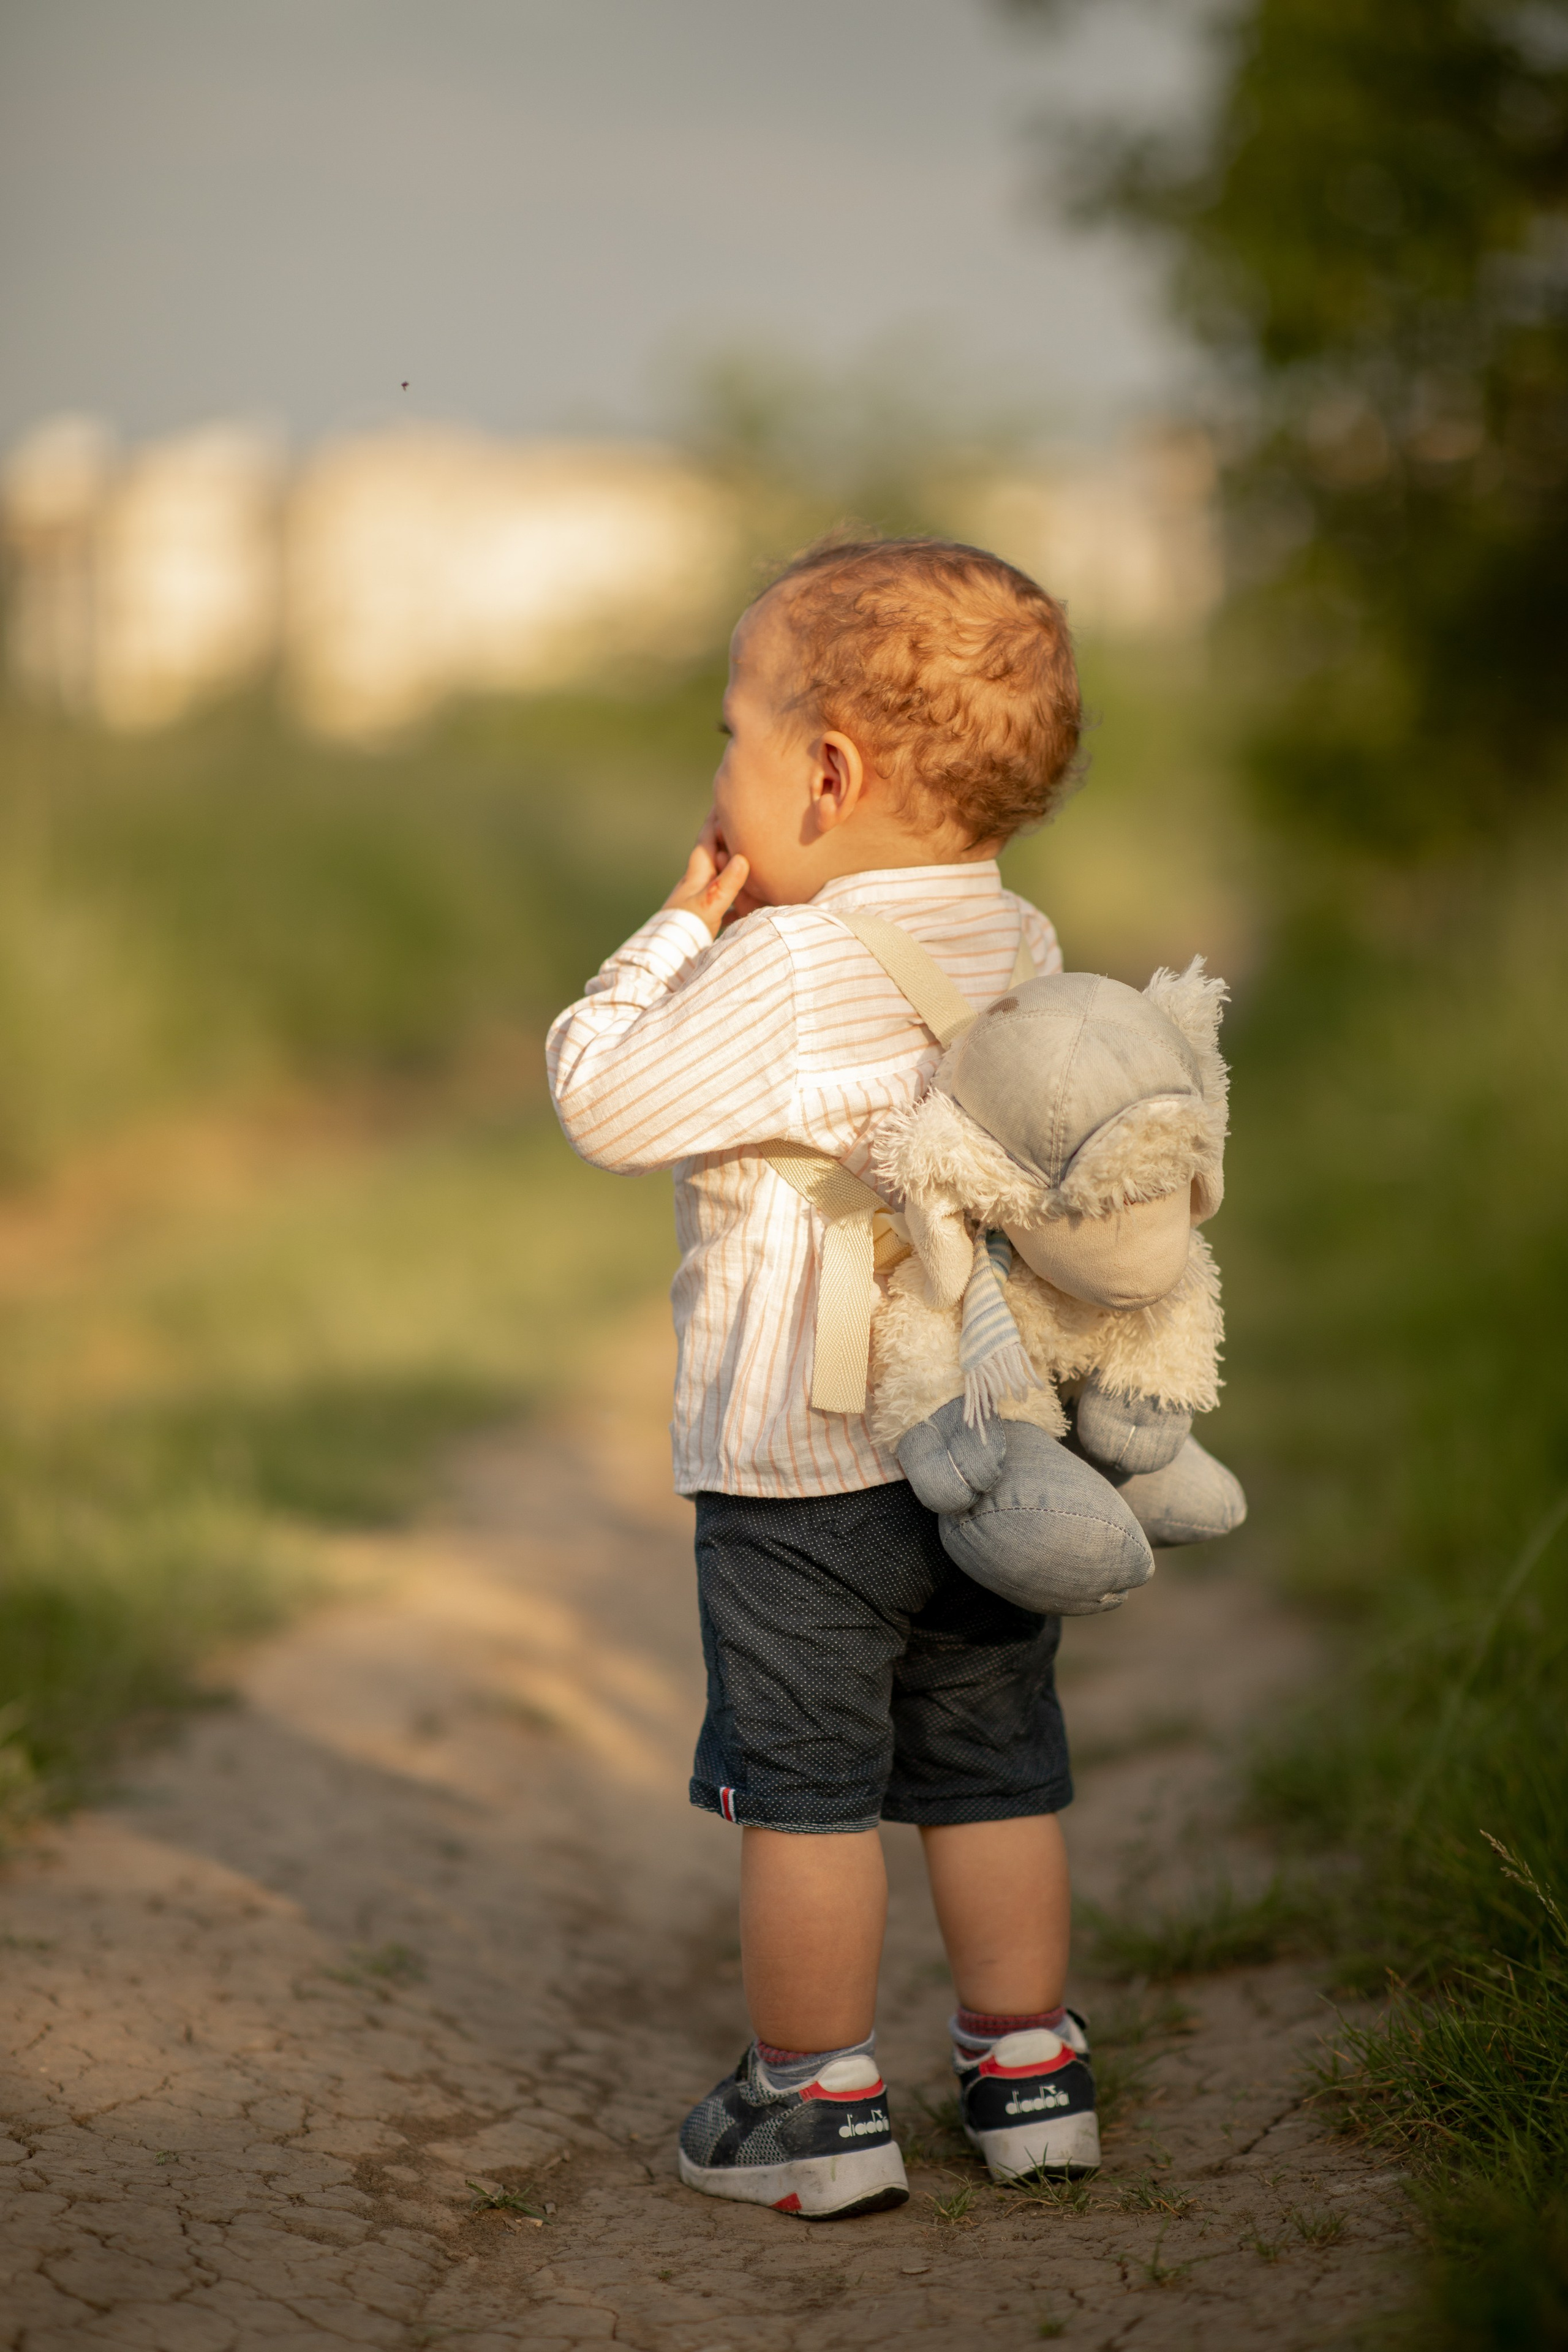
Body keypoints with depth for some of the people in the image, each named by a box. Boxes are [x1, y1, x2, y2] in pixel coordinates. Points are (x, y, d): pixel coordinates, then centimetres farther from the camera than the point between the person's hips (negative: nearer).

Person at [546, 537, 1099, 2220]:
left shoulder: (789, 969, -18)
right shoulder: (1024, 952, 5)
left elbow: (602, 1101, -14)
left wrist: (683, 928, -3)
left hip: (801, 1465, -7)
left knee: (805, 1789, 4)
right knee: (992, 1769, 15)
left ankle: (816, 2101, 13)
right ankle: (1025, 2069, 24)